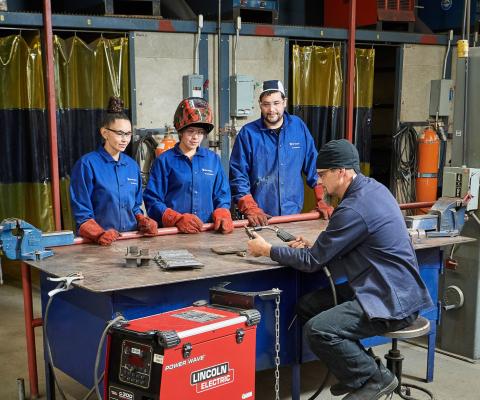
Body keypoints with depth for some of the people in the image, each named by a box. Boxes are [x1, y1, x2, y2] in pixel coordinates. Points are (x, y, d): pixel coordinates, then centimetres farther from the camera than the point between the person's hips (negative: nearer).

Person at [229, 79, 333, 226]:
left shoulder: (299, 127, 2)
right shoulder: (248, 133, -7)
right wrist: (251, 210, -18)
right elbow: (237, 176, -8)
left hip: (293, 214, 3)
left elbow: (313, 166, 6)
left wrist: (321, 201, -2)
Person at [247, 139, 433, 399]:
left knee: (318, 330, -22)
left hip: (394, 302, -10)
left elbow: (312, 262, -15)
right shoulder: (373, 188, 7)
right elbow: (345, 246, 19)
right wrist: (312, 247, 4)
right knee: (307, 306, 6)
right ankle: (359, 370, 16)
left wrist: (267, 250, -2)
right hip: (393, 289, 10)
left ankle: (375, 378, 0)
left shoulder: (354, 209, -23)